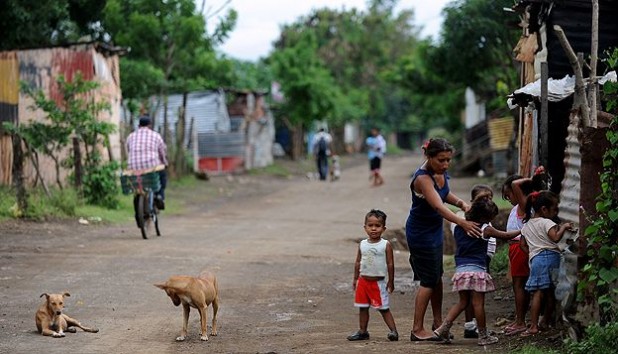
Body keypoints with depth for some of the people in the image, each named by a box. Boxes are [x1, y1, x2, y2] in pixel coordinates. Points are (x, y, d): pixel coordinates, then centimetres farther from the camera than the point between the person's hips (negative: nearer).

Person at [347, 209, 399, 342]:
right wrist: (355, 279, 12)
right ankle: (362, 332, 20)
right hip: (363, 281, 4)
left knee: (383, 308, -4)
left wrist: (391, 281, -5)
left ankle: (393, 331, 0)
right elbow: (358, 262, 11)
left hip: (378, 282, -4)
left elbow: (390, 264, -5)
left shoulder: (386, 245, -8)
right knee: (362, 308, 10)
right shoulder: (362, 244, 4)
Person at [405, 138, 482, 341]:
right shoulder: (423, 178, -29)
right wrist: (462, 223, -52)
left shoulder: (441, 172, -3)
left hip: (434, 229, 9)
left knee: (437, 278, 16)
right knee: (429, 281, -4)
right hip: (421, 233, -9)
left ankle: (438, 323, 29)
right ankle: (417, 330, 3)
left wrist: (461, 203, -3)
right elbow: (438, 207, -40)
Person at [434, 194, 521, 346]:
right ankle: (483, 336, 7)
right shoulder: (485, 229, -5)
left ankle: (443, 328, 5)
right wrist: (521, 231, 21)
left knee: (463, 302, 15)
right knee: (478, 303, 0)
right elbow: (506, 235, 7)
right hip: (477, 269, -6)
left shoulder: (458, 227, 9)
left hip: (460, 269, 6)